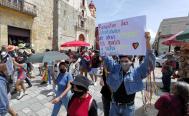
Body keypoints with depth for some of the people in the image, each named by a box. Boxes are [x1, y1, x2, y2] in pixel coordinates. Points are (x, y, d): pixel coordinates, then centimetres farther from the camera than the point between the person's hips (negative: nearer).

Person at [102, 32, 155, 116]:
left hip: (128, 107, -1)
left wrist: (147, 43, -35)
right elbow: (105, 56, -9)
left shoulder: (136, 72, -12)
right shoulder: (115, 68, -8)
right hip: (115, 105, 2)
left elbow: (149, 64, -22)